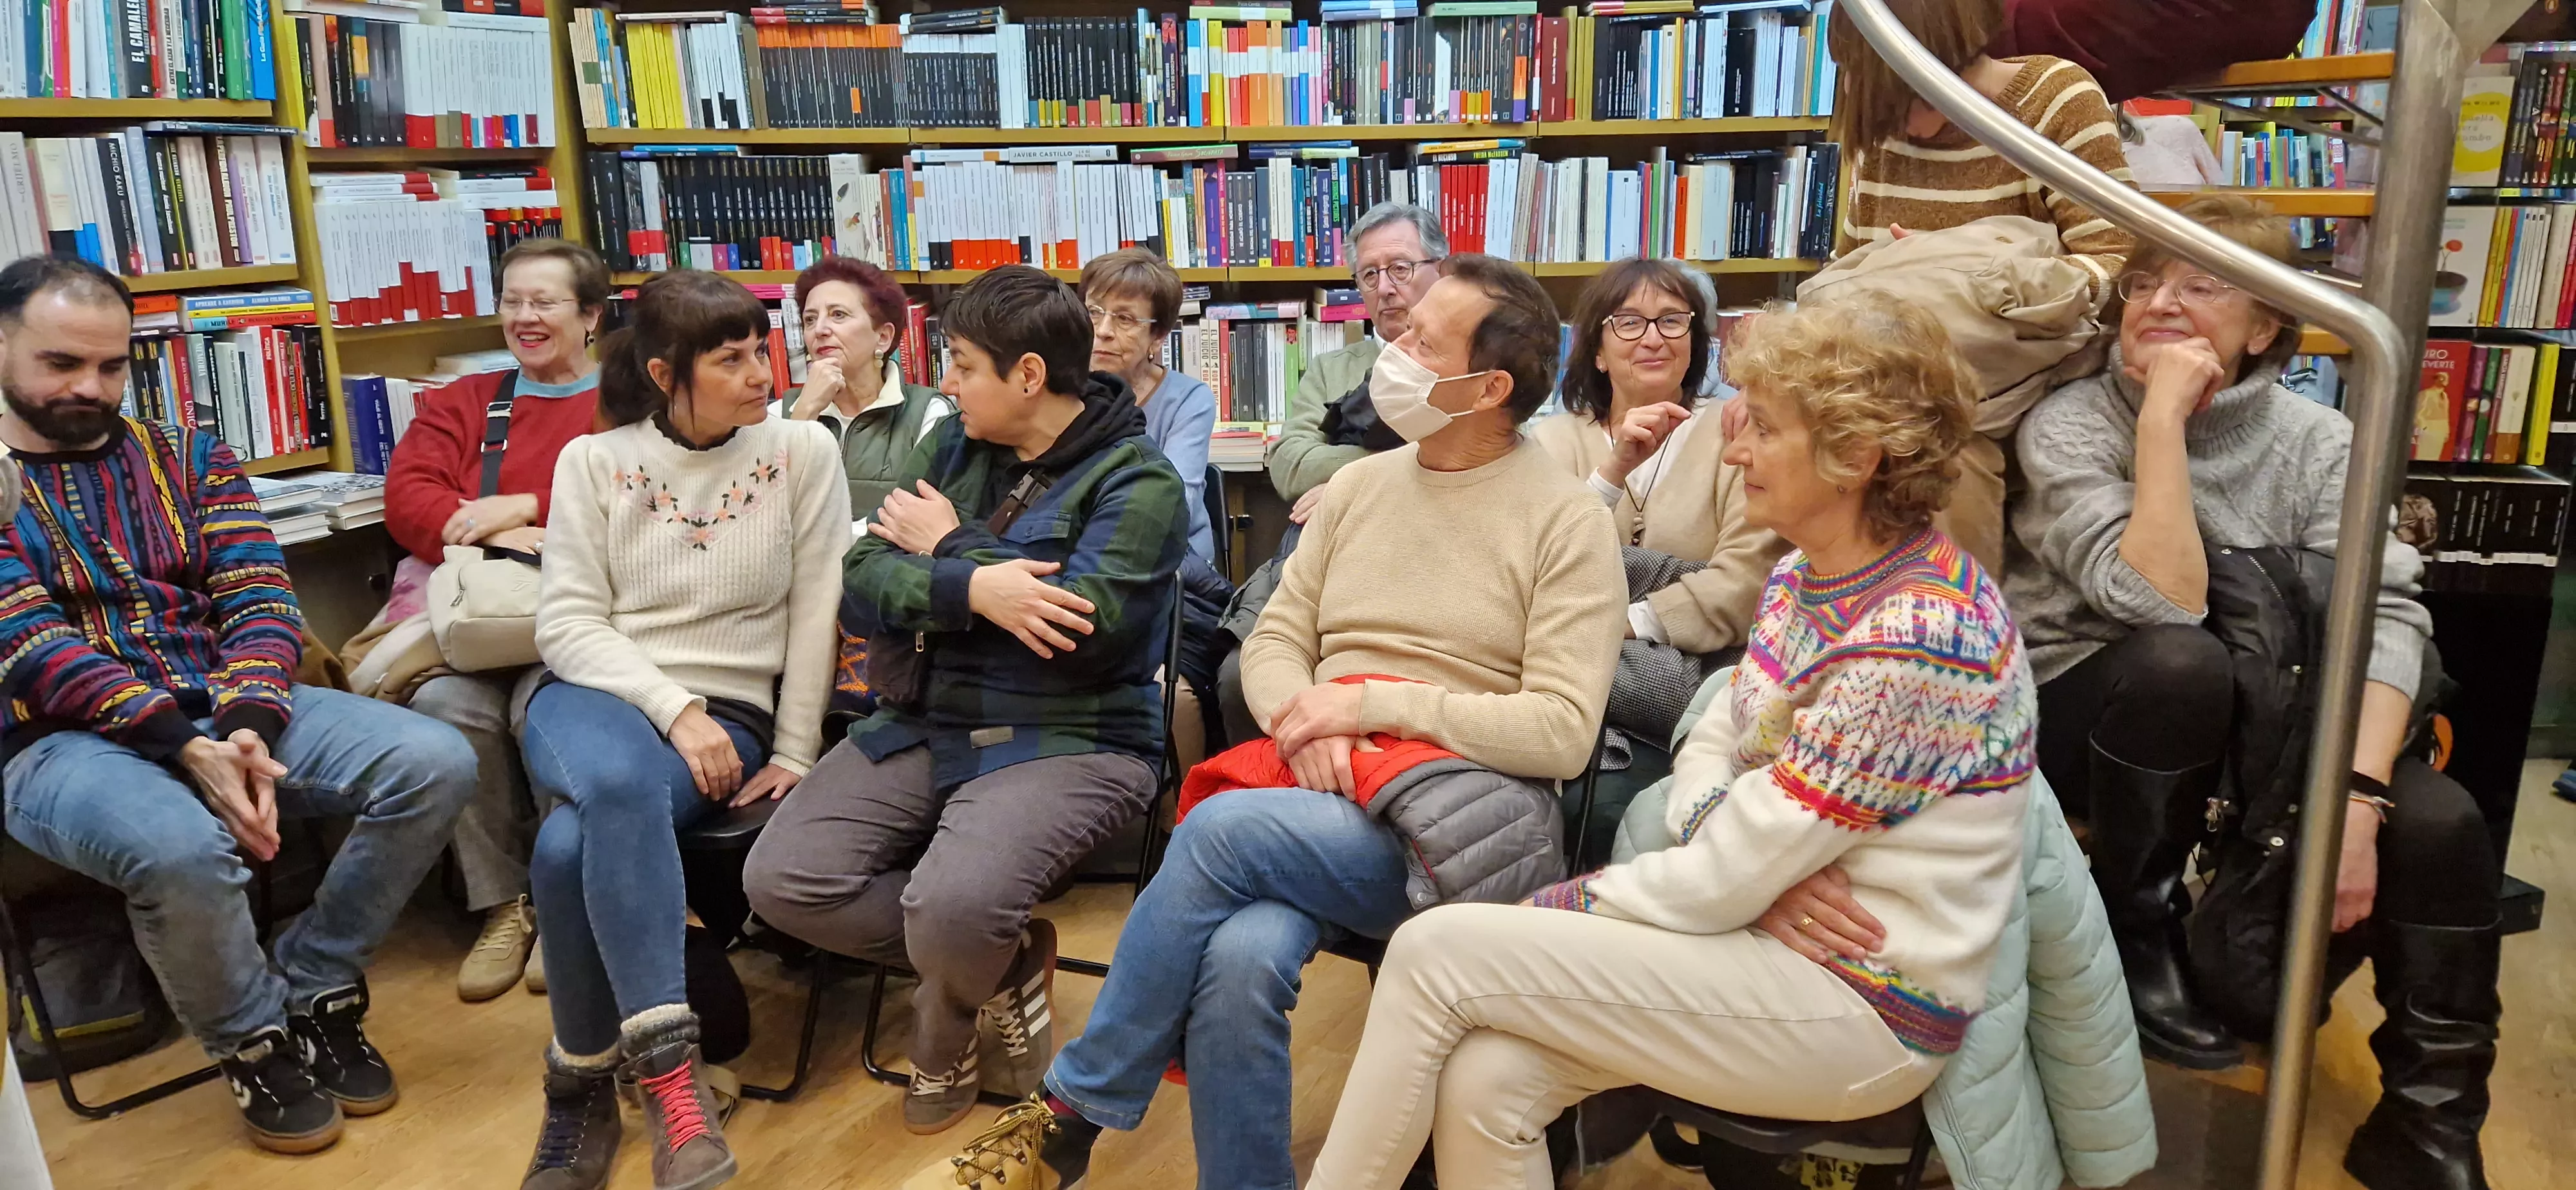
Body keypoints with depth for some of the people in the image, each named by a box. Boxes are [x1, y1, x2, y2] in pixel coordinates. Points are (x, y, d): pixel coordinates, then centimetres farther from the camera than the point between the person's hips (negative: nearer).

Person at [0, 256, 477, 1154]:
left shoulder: (190, 458, 13)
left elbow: (260, 603, 3)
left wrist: (245, 731, -17)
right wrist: (188, 750, -25)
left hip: (231, 709, 4)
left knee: (437, 763, -18)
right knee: (182, 848, -37)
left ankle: (313, 992, 0)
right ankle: (256, 1044, -5)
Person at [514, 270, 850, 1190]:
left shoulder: (801, 450, 1)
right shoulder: (593, 462, 4)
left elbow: (816, 617, 1)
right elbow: (567, 623, -2)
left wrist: (794, 756, -4)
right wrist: (675, 710, -17)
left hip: (728, 716, -1)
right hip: (594, 702, 1)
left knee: (571, 847, -31)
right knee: (620, 784, -37)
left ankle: (584, 1082, -12)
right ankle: (669, 1068, -31)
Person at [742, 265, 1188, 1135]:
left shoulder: (1138, 481, -8)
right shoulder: (952, 447, 10)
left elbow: (1085, 629, -21)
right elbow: (865, 584, 0)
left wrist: (950, 548, -9)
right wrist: (973, 587, -21)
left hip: (1068, 740, -6)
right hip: (926, 726, 7)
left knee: (951, 906, -31)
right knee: (780, 880, -12)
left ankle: (947, 1029, 8)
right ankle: (999, 967, 7)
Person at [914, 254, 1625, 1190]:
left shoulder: (1567, 521, -3)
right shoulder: (1360, 485, 14)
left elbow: (1563, 733, -11)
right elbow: (1273, 643, 14)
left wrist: (1371, 702, -14)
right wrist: (1306, 723, -9)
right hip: (1320, 798, 4)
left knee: (1220, 827, -27)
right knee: (1241, 960, -29)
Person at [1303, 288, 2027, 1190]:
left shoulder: (1916, 639, -23)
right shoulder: (1807, 573, 5)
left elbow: (1721, 882, -22)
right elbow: (1712, 747, 8)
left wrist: (1559, 906, -9)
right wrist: (1762, 868, -14)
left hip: (1866, 1009, -7)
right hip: (1783, 932, 7)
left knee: (1437, 951, -14)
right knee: (1484, 1079, -13)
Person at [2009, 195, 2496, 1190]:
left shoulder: (2315, 440, -2)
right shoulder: (2069, 425, -12)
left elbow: (2386, 613, -14)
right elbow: (2161, 604, -26)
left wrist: (2356, 796, -28)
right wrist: (2164, 413, -28)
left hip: (2248, 726, 4)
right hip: (2082, 719, -3)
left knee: (2440, 824, -20)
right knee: (2179, 664, -35)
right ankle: (2138, 940, -11)